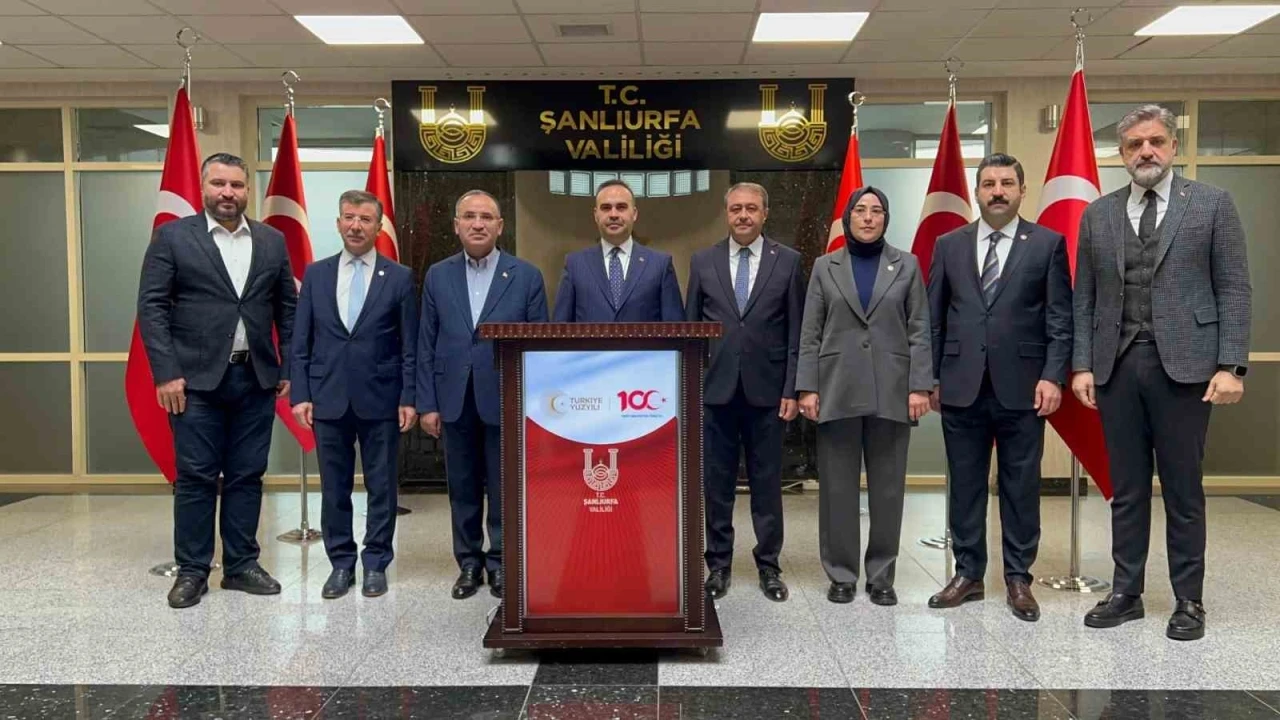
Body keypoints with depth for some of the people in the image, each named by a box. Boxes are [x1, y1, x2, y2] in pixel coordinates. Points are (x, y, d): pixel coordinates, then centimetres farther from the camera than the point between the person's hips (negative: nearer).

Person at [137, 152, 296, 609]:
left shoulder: (273, 241, 9)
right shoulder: (172, 237, 1)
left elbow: (288, 310, 11)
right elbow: (151, 308, -3)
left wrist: (288, 369, 4)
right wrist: (166, 373, -11)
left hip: (257, 378, 3)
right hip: (196, 379, -3)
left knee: (247, 476, 8)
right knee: (195, 477, 3)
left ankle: (241, 565, 19)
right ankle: (192, 571, 14)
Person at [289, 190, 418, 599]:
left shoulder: (399, 278, 1)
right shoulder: (316, 274, 7)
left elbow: (410, 347, 0)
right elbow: (300, 342, 7)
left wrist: (409, 398, -5)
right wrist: (300, 394, -1)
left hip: (381, 400, -2)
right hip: (328, 399, 2)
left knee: (381, 487, 6)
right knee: (334, 488, 9)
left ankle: (376, 564, 19)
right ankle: (341, 563, 22)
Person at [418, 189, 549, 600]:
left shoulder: (527, 276, 0)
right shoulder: (438, 276, 6)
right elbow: (426, 346, 6)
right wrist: (427, 403, 1)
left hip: (505, 400, -2)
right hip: (455, 401, 2)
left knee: (504, 488, 6)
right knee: (462, 488, 11)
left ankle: (500, 562, 20)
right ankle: (469, 562, 24)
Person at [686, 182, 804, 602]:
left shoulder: (788, 261, 3)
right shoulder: (703, 262, 6)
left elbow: (797, 331, 2)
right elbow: (691, 328, 8)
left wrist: (792, 389, -4)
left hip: (766, 390, -1)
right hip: (715, 389, 1)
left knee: (767, 482, 7)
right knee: (717, 482, 7)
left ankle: (768, 565, 19)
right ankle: (718, 564, 19)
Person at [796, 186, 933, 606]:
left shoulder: (906, 265, 8)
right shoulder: (825, 267, 8)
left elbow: (919, 331, 4)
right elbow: (810, 334, 5)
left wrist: (919, 386, -5)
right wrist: (807, 388, -3)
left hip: (891, 391, 0)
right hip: (837, 390, 0)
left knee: (888, 487, 5)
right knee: (837, 487, 3)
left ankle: (882, 576, 16)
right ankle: (841, 574, 14)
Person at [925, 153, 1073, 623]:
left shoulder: (1048, 244, 3)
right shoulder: (949, 245, 9)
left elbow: (1060, 319, 0)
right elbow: (934, 318, 9)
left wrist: (1053, 376, -9)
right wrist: (930, 377, 5)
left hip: (1021, 387, -2)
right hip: (961, 387, 2)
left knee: (1021, 488, 6)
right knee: (965, 486, 9)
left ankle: (1018, 579, 18)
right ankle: (968, 575, 20)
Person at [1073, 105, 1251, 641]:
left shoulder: (1212, 204, 3)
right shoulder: (1097, 214, 10)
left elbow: (1234, 289, -1)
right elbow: (1084, 297, 9)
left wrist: (1231, 365, -9)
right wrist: (1082, 365, 2)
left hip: (1183, 364, -2)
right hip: (1116, 365, 3)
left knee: (1183, 490, 5)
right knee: (1126, 489, 9)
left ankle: (1189, 600, 18)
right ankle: (1127, 593, 20)